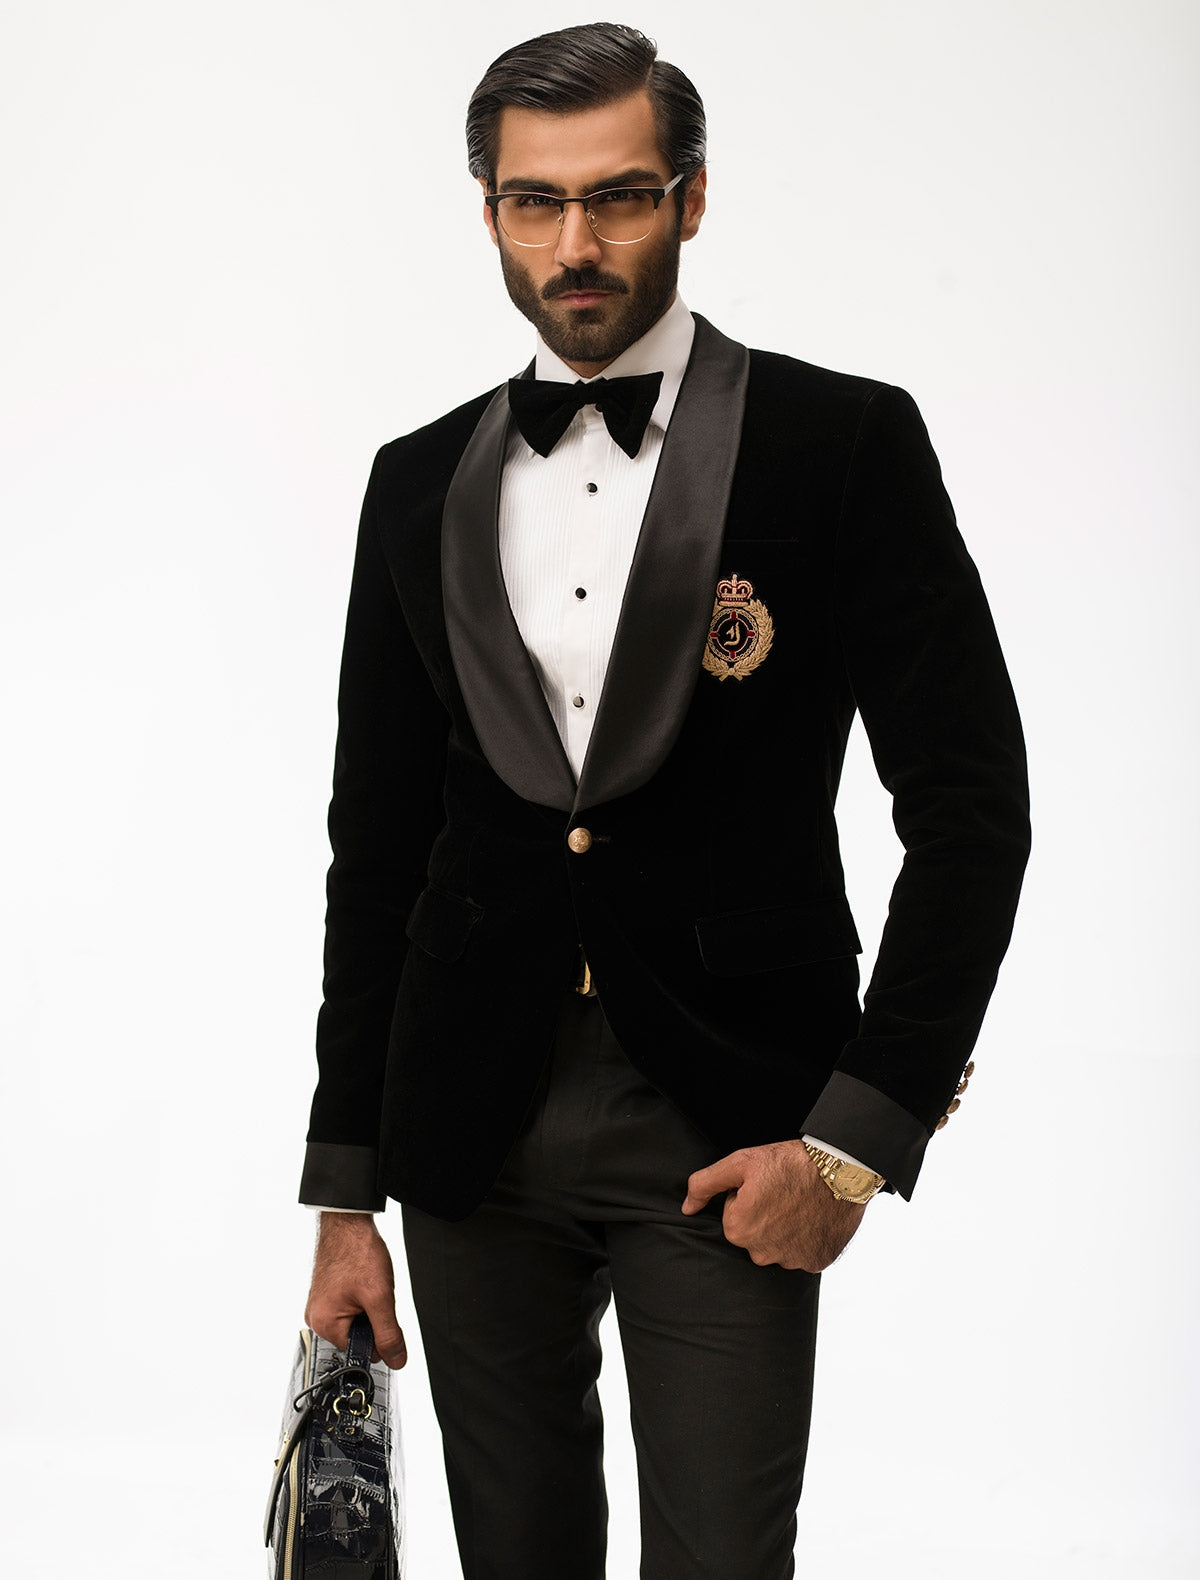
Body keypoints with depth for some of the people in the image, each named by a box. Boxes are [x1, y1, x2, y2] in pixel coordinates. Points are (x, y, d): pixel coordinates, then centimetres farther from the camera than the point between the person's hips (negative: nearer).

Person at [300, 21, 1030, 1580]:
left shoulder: (846, 445, -3)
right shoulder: (422, 486, 9)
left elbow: (971, 805, -5)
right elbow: (376, 846, 11)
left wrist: (858, 1134, -12)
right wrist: (345, 1195, 9)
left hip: (728, 1129, -3)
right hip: (472, 1131, 4)